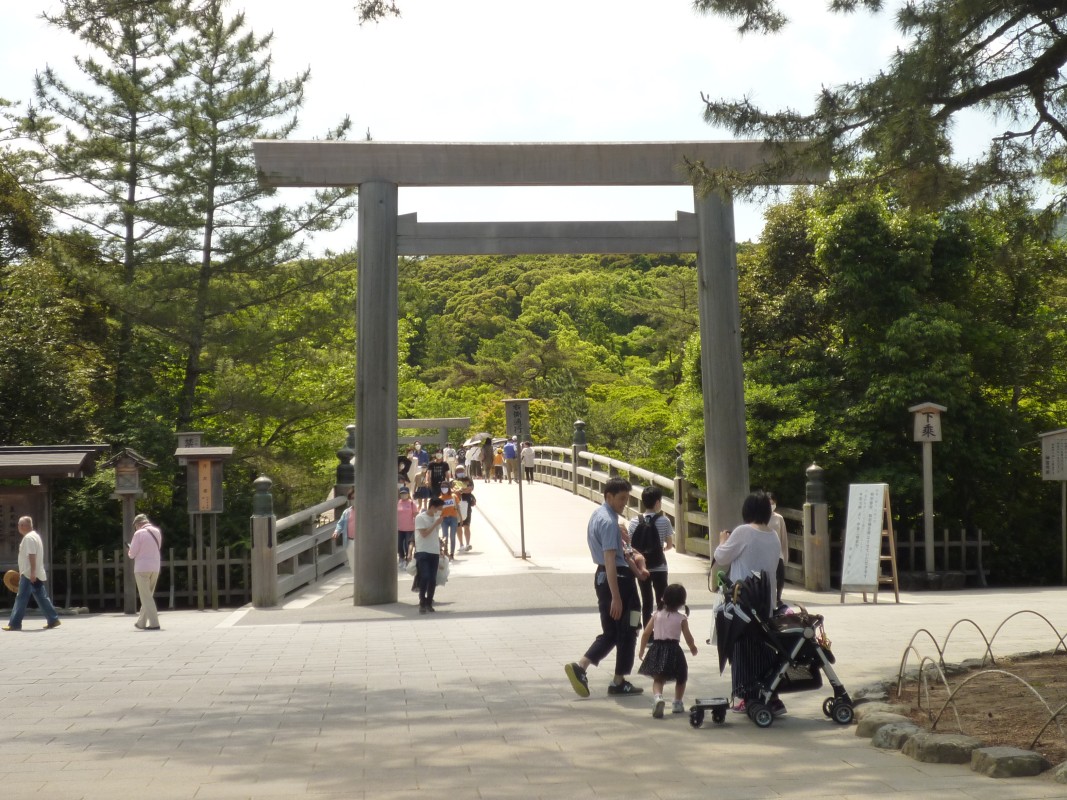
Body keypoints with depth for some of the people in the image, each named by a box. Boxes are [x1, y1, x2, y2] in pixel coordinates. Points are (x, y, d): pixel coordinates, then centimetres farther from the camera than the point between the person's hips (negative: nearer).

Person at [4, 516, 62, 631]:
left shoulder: (28, 538, -14)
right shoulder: (34, 536, 18)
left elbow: (32, 556, -22)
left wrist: (32, 573, -26)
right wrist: (22, 572, 25)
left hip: (29, 575, -10)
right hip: (38, 575, 10)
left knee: (21, 599, -7)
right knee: (42, 598, 10)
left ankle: (14, 624, -6)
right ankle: (53, 620, 9)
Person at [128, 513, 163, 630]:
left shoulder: (139, 534, -12)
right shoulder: (157, 532, 7)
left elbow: (132, 553, -11)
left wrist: (130, 552, 11)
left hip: (142, 569, -6)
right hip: (155, 568, 6)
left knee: (146, 597, -3)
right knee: (148, 596, 17)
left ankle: (154, 623, -10)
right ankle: (141, 622, 26)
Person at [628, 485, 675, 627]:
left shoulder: (635, 522, -3)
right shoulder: (664, 521, -9)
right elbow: (670, 545, 0)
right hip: (659, 567, -2)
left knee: (646, 602, 9)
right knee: (661, 601, 5)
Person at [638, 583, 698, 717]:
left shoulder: (657, 615, 4)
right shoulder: (681, 618, -4)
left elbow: (646, 633, 4)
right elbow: (688, 637, -2)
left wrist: (642, 651, 16)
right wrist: (693, 648, 20)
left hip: (657, 649, 2)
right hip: (673, 650, -2)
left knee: (658, 678, 6)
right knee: (681, 677, 21)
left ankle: (657, 697, -24)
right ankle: (677, 703, 24)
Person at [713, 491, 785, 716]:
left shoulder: (743, 532, -13)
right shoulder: (774, 537, 6)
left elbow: (722, 558, -5)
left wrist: (723, 541, 15)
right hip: (767, 601, 6)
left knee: (744, 649, 3)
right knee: (764, 648, 11)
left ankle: (744, 696, 6)